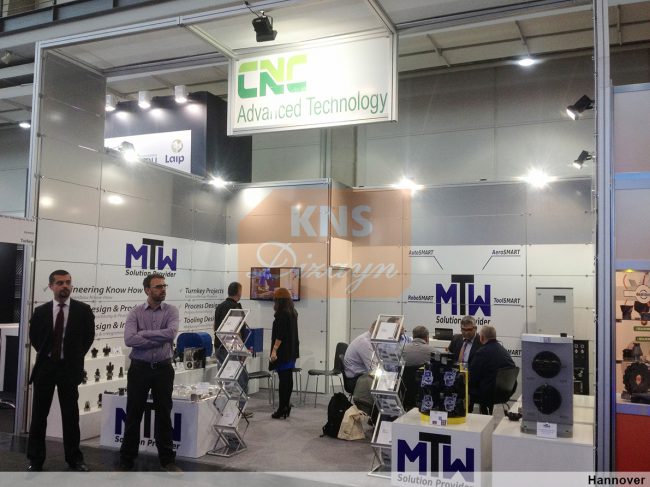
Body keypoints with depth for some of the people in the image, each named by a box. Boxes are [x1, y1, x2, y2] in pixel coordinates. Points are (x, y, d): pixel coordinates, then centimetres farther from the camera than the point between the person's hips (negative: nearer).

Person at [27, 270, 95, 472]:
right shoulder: (41, 311, 1)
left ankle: (74, 458, 17)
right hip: (45, 366, 1)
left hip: (70, 368, -1)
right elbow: (34, 336, 15)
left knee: (71, 414, 6)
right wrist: (45, 354, 10)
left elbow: (88, 336, 5)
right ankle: (36, 459, 19)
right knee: (39, 414, 7)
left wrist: (76, 357, 5)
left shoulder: (83, 310, -4)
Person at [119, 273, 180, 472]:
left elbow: (171, 333, -18)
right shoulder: (135, 313, -1)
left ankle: (167, 459, 21)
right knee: (133, 414, 7)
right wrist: (160, 339, -17)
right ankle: (126, 460, 20)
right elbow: (129, 339, -17)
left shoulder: (171, 311, 1)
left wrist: (143, 333, -14)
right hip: (139, 368, 0)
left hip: (163, 368, 1)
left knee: (164, 414, 9)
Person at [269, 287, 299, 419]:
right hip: (292, 351, 8)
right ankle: (286, 406, 18)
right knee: (288, 379, 12)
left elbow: (280, 335, -20)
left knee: (283, 380, -5)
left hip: (283, 351, -8)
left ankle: (282, 409, 0)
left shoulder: (281, 314, -15)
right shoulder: (293, 313, 11)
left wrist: (274, 350, -19)